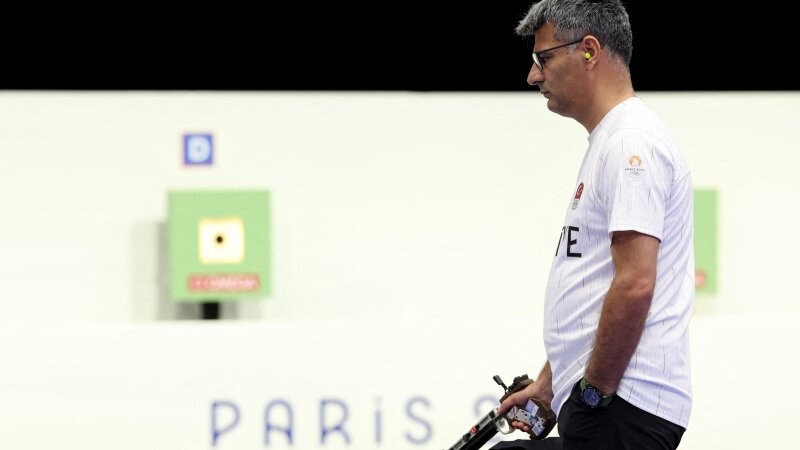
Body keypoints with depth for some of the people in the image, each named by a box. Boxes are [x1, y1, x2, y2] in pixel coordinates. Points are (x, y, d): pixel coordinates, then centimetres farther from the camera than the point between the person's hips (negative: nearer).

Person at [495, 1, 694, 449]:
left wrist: (593, 392, -17)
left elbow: (634, 285, -22)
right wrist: (547, 385, 25)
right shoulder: (614, 140, 22)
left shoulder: (631, 142, -13)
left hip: (618, 408, -11)